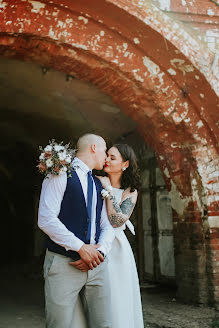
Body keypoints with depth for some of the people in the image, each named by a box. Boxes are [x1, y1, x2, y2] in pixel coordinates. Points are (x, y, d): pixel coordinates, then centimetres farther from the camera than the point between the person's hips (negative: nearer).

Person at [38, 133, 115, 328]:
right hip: (63, 264, -6)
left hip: (97, 265, 6)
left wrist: (100, 250, -6)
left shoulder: (99, 185, 20)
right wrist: (81, 247, -15)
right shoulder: (61, 174, -3)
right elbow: (46, 219, -13)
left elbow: (107, 226, 14)